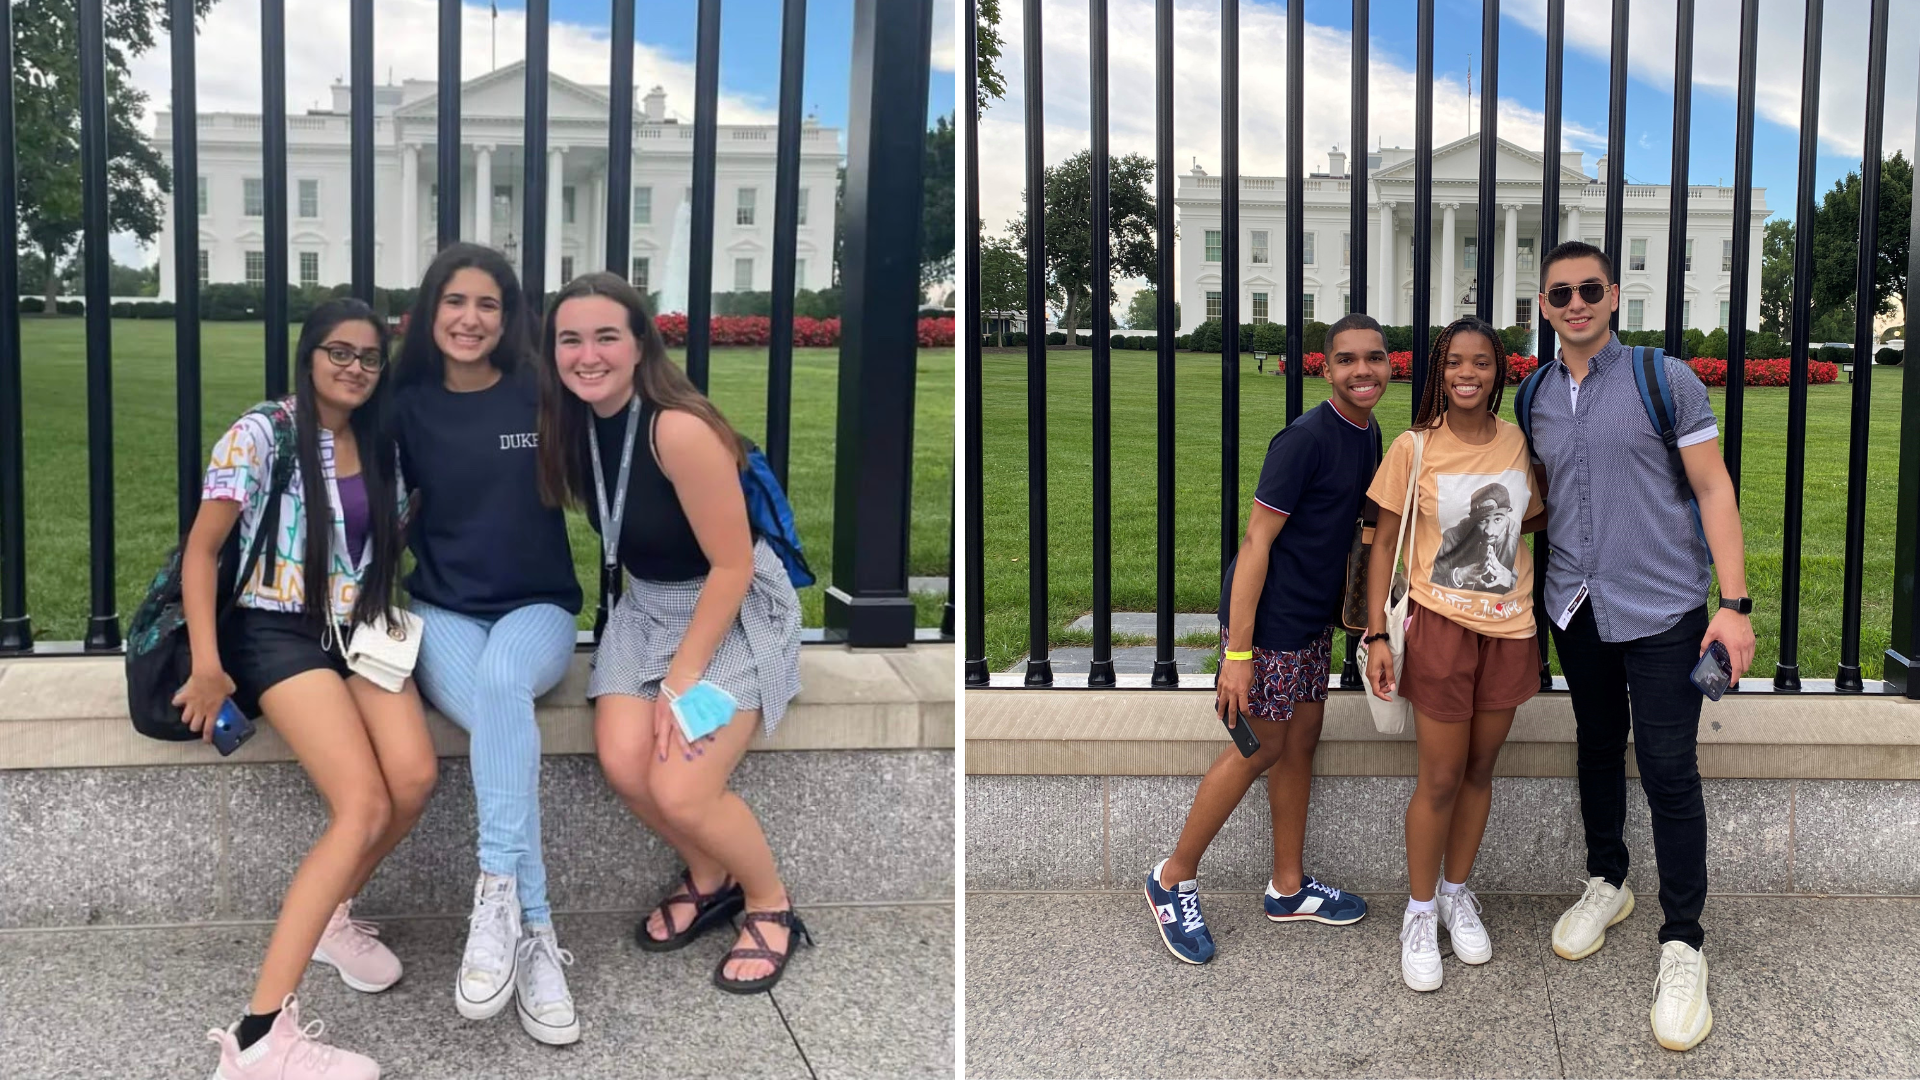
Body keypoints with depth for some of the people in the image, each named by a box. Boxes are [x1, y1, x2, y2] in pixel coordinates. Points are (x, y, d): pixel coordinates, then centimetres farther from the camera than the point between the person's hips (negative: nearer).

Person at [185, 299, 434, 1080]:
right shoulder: (261, 435, -4)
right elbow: (201, 549, -6)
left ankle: (331, 916, 9)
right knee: (364, 805, -25)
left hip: (358, 632, 6)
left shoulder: (380, 446, 13)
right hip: (277, 633, -5)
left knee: (415, 779, -22)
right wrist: (207, 663, -15)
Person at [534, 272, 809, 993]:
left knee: (680, 791, -19)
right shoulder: (575, 425, -4)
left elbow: (732, 566, -22)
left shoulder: (680, 429, -27)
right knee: (624, 764, -13)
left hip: (737, 610, -7)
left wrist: (681, 679, -18)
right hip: (648, 605, 7)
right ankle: (709, 878, 17)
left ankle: (771, 905, 10)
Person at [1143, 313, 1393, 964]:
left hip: (1313, 618, 8)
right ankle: (1173, 880, 15)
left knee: (1301, 740, 14)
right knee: (1263, 748, 0)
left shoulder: (1368, 435, 6)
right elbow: (1257, 541, -21)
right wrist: (1237, 651, -23)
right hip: (1269, 619, -8)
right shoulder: (1305, 439, -20)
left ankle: (1288, 887, 28)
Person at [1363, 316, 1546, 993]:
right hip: (1441, 625, -3)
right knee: (1440, 780, 1)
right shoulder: (1414, 449, -8)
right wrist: (1377, 636, -9)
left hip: (1509, 627, 4)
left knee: (1480, 770, 14)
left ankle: (1458, 893, 33)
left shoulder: (1518, 444, 3)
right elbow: (1383, 544, -4)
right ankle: (1420, 912, 19)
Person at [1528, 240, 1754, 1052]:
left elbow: (1713, 489, -6)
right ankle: (1606, 883, 37)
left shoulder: (1666, 380, -6)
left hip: (1662, 610, -4)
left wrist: (1734, 602, -13)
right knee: (1598, 751, 18)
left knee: (1668, 773, -5)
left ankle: (1682, 945, 6)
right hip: (1577, 610, 4)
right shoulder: (1535, 398, 7)